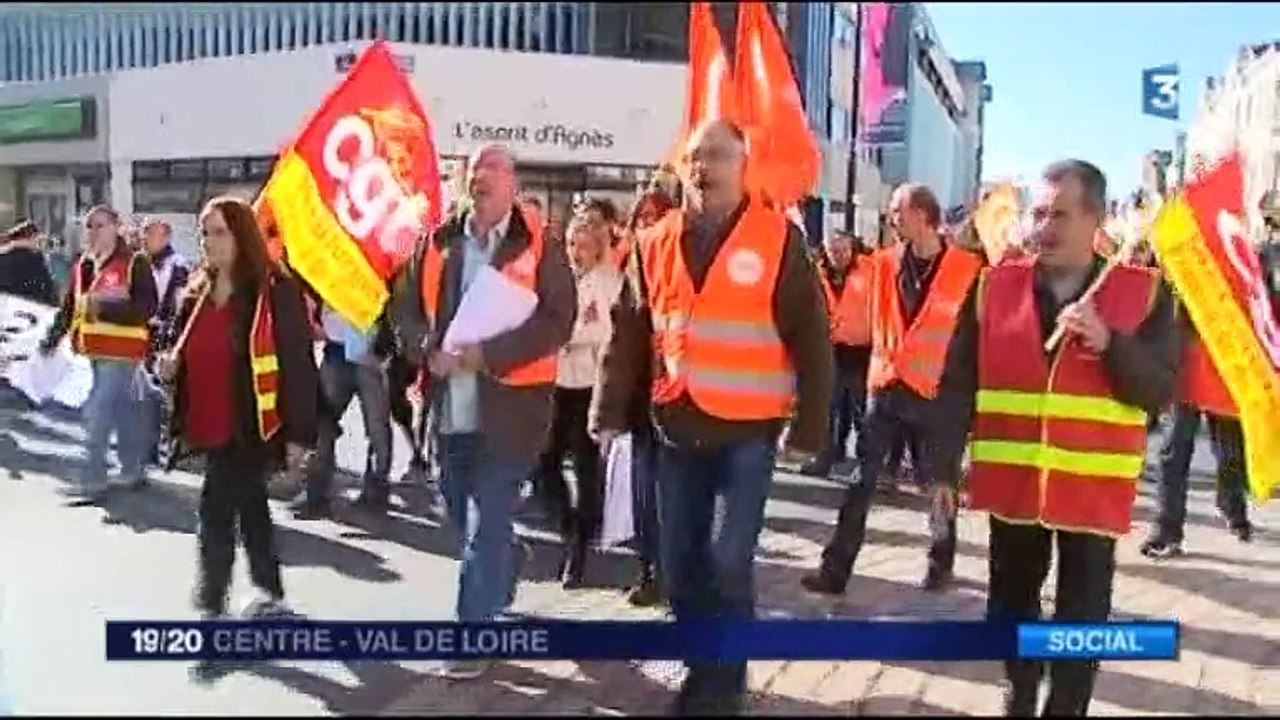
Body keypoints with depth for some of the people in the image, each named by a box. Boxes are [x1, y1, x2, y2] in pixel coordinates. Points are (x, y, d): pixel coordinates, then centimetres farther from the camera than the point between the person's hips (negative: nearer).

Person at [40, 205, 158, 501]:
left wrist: (105, 308, -24)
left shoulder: (135, 263, -9)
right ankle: (133, 471, 28)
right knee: (124, 411, 17)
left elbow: (147, 308, -17)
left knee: (97, 413, -10)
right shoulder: (83, 266, 13)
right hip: (96, 351, 8)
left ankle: (93, 480, -2)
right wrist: (51, 339, 7)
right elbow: (69, 307, 17)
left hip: (121, 352, -7)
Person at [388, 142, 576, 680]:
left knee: (486, 525, -4)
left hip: (508, 409, -5)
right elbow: (405, 306, 10)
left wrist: (488, 354, -21)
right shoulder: (438, 243, 9)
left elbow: (557, 320, -12)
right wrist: (429, 351, -10)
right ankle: (501, 589, 45)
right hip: (448, 408, 5)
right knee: (467, 519, 19)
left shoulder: (539, 247, -4)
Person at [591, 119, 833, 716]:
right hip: (677, 427, 4)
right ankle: (705, 664, 31)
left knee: (727, 560, -5)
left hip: (747, 430, -4)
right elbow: (629, 334, 9)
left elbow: (810, 338, -4)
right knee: (680, 562, 11)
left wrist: (809, 427, -6)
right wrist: (611, 409, 5)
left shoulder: (778, 240, -5)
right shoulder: (656, 244, 7)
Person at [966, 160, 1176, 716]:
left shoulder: (1145, 293, -3)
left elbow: (1161, 390, -6)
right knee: (1011, 603, 17)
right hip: (1012, 481, 2)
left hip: (1094, 488, -2)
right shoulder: (997, 285, 0)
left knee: (1081, 617, 7)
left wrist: (1109, 343, -22)